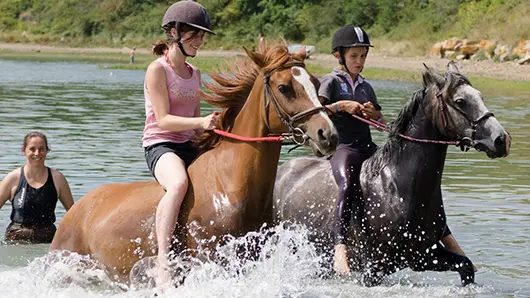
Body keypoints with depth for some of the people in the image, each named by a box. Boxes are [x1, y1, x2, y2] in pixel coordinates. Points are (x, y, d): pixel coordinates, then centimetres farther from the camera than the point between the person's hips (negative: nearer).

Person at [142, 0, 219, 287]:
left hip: (189, 146, 8)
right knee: (178, 183, -38)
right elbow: (163, 120, -15)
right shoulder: (158, 69, -6)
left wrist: (213, 129, 1)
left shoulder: (194, 74, 17)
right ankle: (162, 262, -43)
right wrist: (201, 122, -26)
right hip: (160, 145, -8)